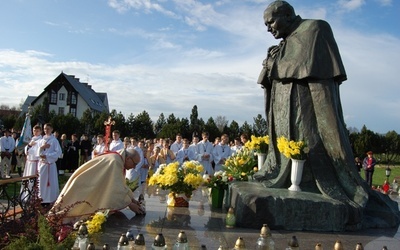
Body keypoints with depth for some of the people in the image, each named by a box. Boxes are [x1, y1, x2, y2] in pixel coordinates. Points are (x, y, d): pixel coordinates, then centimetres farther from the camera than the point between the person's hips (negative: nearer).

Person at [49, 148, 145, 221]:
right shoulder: (115, 161, -27)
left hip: (89, 188, 10)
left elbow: (121, 184, 10)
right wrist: (130, 204, -26)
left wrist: (132, 199, 2)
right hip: (82, 189, -10)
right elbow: (117, 187, -31)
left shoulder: (117, 160, 4)